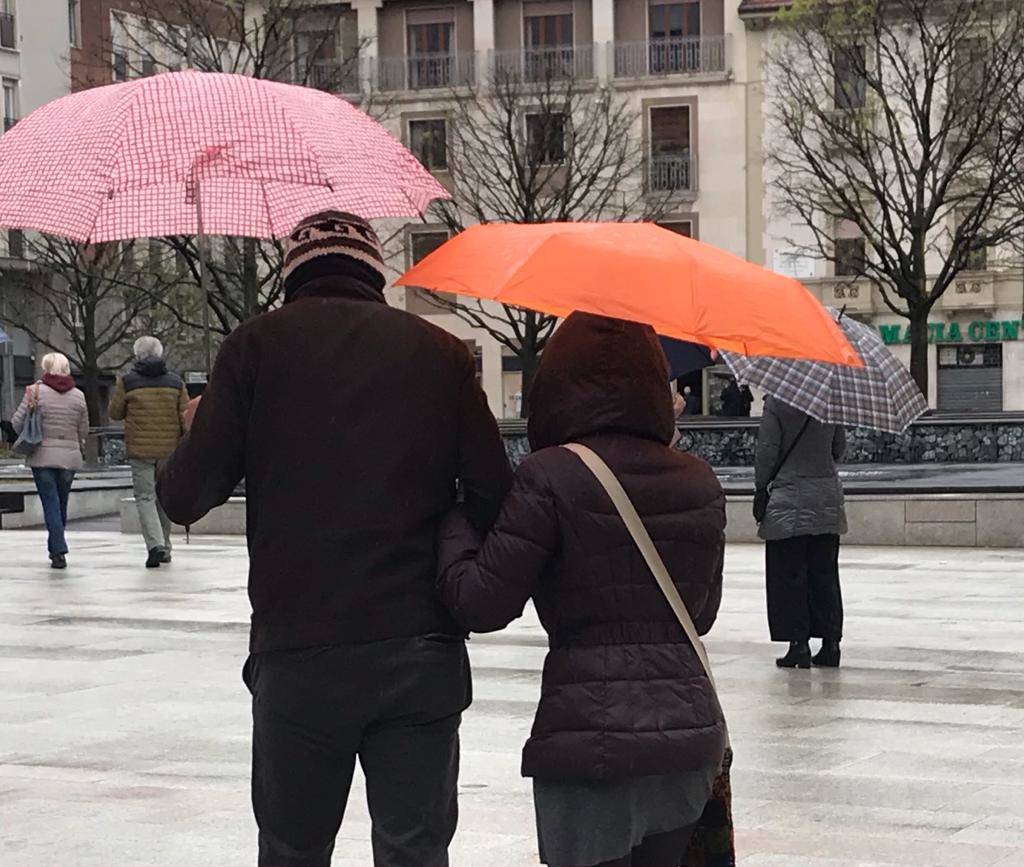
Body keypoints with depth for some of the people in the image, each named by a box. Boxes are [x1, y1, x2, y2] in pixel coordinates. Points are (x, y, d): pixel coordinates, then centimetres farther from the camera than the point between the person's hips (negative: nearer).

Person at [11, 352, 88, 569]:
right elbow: (83, 431, 7)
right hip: (69, 457, 3)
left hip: (43, 456, -3)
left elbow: (17, 423, -5)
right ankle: (55, 548, 25)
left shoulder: (35, 392, -6)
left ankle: (59, 551, -15)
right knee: (61, 504, 15)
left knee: (51, 504, -2)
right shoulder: (78, 396, 3)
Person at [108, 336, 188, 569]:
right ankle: (164, 548, 23)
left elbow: (114, 413, 4)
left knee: (145, 497, -2)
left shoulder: (127, 382, -4)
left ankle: (155, 544, -21)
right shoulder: (175, 382, 3)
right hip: (169, 450, 3)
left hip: (140, 450, -3)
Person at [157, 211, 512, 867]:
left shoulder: (259, 344, 2)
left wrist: (197, 433, 17)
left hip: (297, 651, -1)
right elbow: (495, 497, 0)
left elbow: (186, 497, -4)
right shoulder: (440, 351, 7)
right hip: (421, 654, 1)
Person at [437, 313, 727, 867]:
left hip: (589, 739, -6)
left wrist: (453, 525, 6)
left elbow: (480, 604, -10)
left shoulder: (550, 477, -10)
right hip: (691, 730, 6)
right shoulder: (701, 484, 9)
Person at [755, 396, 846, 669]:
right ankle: (830, 642, 12)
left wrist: (761, 486, 2)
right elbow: (840, 449, 9)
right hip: (828, 495, 4)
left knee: (789, 574, 3)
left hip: (790, 495, -4)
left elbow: (767, 451, -11)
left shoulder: (777, 402, -12)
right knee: (825, 572, 11)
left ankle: (799, 643, 1)